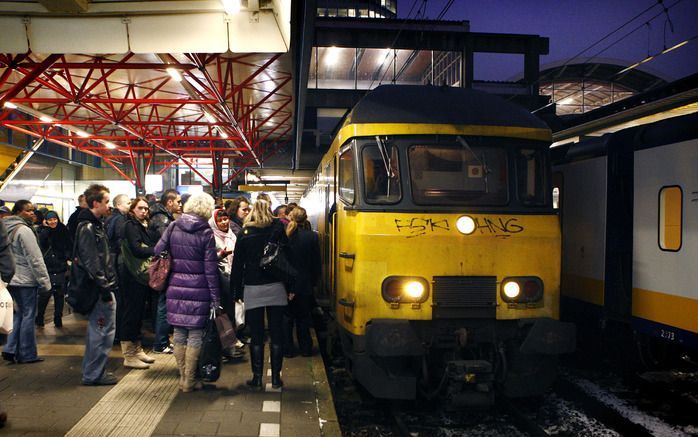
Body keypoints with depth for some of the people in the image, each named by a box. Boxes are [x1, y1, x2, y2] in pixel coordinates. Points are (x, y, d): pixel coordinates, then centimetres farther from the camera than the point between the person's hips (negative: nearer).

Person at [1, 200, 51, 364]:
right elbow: (35, 259, -18)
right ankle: (27, 354, 7)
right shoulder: (24, 230, -16)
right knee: (28, 315, 0)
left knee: (19, 314, 17)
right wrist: (44, 281, -14)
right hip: (26, 280, -8)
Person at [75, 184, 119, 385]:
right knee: (104, 331, -4)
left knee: (96, 330, 18)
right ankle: (93, 374, 5)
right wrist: (105, 288, -20)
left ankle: (91, 371, 29)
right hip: (100, 288, -11)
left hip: (101, 288, 11)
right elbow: (91, 263, -21)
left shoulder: (94, 225, 16)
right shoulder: (88, 228, -16)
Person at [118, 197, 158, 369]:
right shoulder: (131, 226, -8)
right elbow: (137, 249, -19)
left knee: (138, 313, 14)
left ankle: (137, 350, 24)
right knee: (131, 312, -3)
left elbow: (157, 242, 12)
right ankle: (129, 356, 3)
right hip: (132, 276, -8)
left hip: (141, 276, 8)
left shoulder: (145, 227, 17)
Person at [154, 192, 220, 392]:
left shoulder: (173, 227, 4)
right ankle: (189, 381, 10)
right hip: (198, 290, -4)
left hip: (175, 288, 4)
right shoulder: (206, 233, -7)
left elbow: (157, 252, 4)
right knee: (195, 336, 4)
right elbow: (210, 269, -7)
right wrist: (216, 298, -3)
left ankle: (183, 377, 21)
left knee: (179, 334, 12)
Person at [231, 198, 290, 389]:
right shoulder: (277, 230, 1)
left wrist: (236, 291, 8)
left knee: (256, 336, 6)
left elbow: (238, 264, 2)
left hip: (253, 289, 0)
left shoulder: (245, 234, 1)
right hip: (275, 288, 0)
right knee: (276, 334, 7)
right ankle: (276, 377, 10)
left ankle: (257, 377, 8)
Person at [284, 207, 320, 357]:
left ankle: (287, 348, 15)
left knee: (287, 317, 11)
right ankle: (305, 348, 18)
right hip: (304, 284, 1)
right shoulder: (312, 237, -9)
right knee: (303, 317, 13)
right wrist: (314, 281, 10)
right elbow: (316, 263, -3)